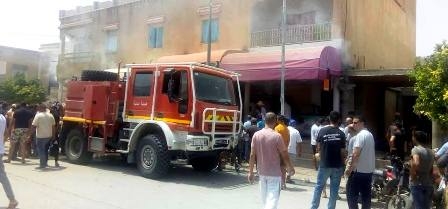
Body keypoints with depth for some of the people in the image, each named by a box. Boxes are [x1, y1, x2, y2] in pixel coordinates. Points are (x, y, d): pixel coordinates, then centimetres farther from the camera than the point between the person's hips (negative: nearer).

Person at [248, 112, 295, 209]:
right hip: (274, 173, -5)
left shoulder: (256, 135, -2)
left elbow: (252, 155, -1)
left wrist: (251, 172, 6)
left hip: (262, 173, 5)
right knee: (272, 200, -3)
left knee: (265, 200, 18)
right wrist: (290, 168, 9)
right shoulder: (277, 136, -14)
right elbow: (284, 155, -7)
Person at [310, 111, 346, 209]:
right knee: (334, 189, 9)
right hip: (337, 166, 0)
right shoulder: (341, 133, -7)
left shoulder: (322, 131, -5)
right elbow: (343, 152, -5)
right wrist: (343, 163, 8)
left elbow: (319, 148, 1)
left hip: (324, 165, 0)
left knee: (319, 187, 11)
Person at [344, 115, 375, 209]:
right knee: (366, 194, 11)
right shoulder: (370, 134, 15)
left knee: (351, 194, -2)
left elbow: (356, 153, -21)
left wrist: (349, 167, -16)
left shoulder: (360, 135, -15)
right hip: (369, 169, 9)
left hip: (359, 170, -9)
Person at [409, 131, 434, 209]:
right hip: (428, 184, 7)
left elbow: (416, 163, -30)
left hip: (417, 183, -7)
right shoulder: (431, 152, 13)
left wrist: (412, 175, -18)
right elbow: (431, 170, 17)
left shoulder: (416, 149, -11)